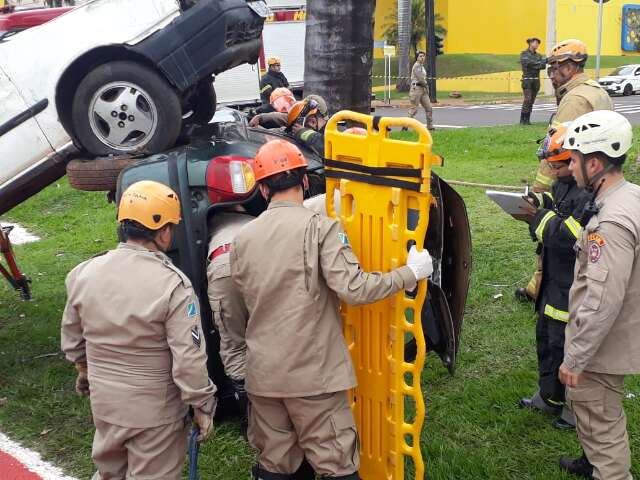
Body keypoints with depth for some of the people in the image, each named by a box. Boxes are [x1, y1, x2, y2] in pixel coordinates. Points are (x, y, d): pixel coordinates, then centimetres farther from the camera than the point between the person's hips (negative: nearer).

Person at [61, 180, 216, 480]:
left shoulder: (83, 274, -6)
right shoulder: (172, 284, -23)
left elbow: (72, 340, 8)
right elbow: (189, 359, -22)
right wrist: (202, 406, -9)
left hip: (104, 402, 5)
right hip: (156, 411, -5)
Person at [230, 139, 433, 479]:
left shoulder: (242, 239, 5)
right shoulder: (320, 227, -11)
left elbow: (244, 304, 11)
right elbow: (353, 289, -18)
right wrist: (411, 273, -8)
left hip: (262, 374, 5)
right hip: (314, 374, -5)